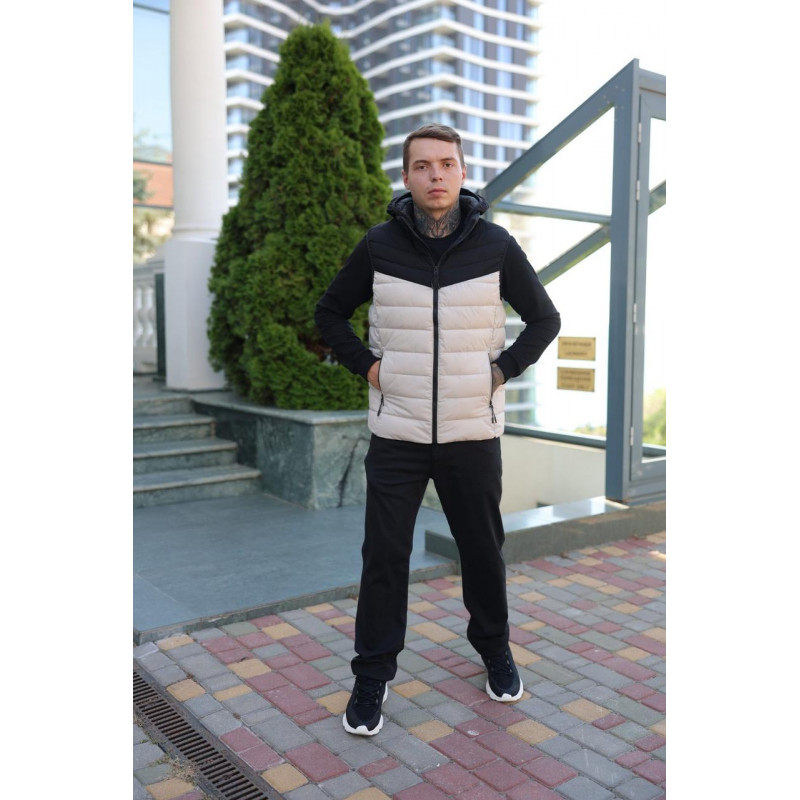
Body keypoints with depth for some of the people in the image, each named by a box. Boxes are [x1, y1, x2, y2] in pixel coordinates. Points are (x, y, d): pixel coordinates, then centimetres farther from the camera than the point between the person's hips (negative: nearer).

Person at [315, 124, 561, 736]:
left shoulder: (496, 245, -2)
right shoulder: (379, 245, -2)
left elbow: (545, 319, 9)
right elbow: (331, 312, 10)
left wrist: (502, 370, -2)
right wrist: (367, 365, -2)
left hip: (473, 433, 1)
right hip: (396, 433, 0)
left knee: (483, 549, 14)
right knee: (384, 556, 3)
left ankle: (495, 650, 38)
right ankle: (373, 674, 21)